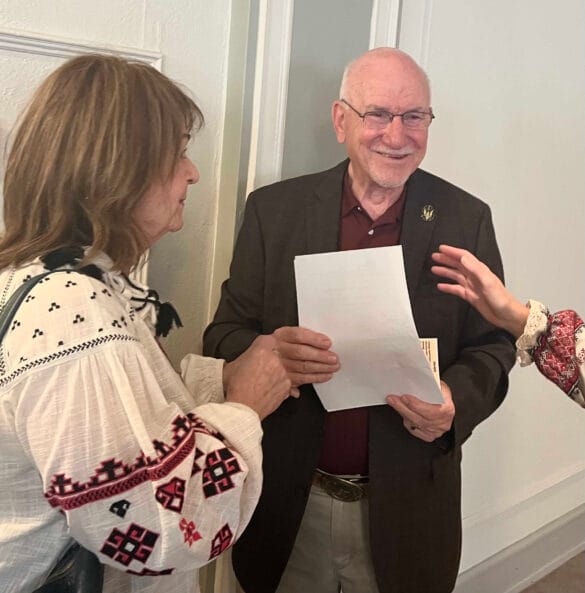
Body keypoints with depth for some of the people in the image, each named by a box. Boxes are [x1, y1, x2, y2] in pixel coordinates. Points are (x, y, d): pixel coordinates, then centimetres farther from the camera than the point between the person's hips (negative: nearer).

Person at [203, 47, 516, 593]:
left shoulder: (466, 219, -3)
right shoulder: (274, 210, -4)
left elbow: (493, 344, 1)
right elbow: (223, 336, -3)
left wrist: (458, 400, -20)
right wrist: (268, 353, -26)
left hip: (407, 507, 0)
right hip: (289, 504, 0)